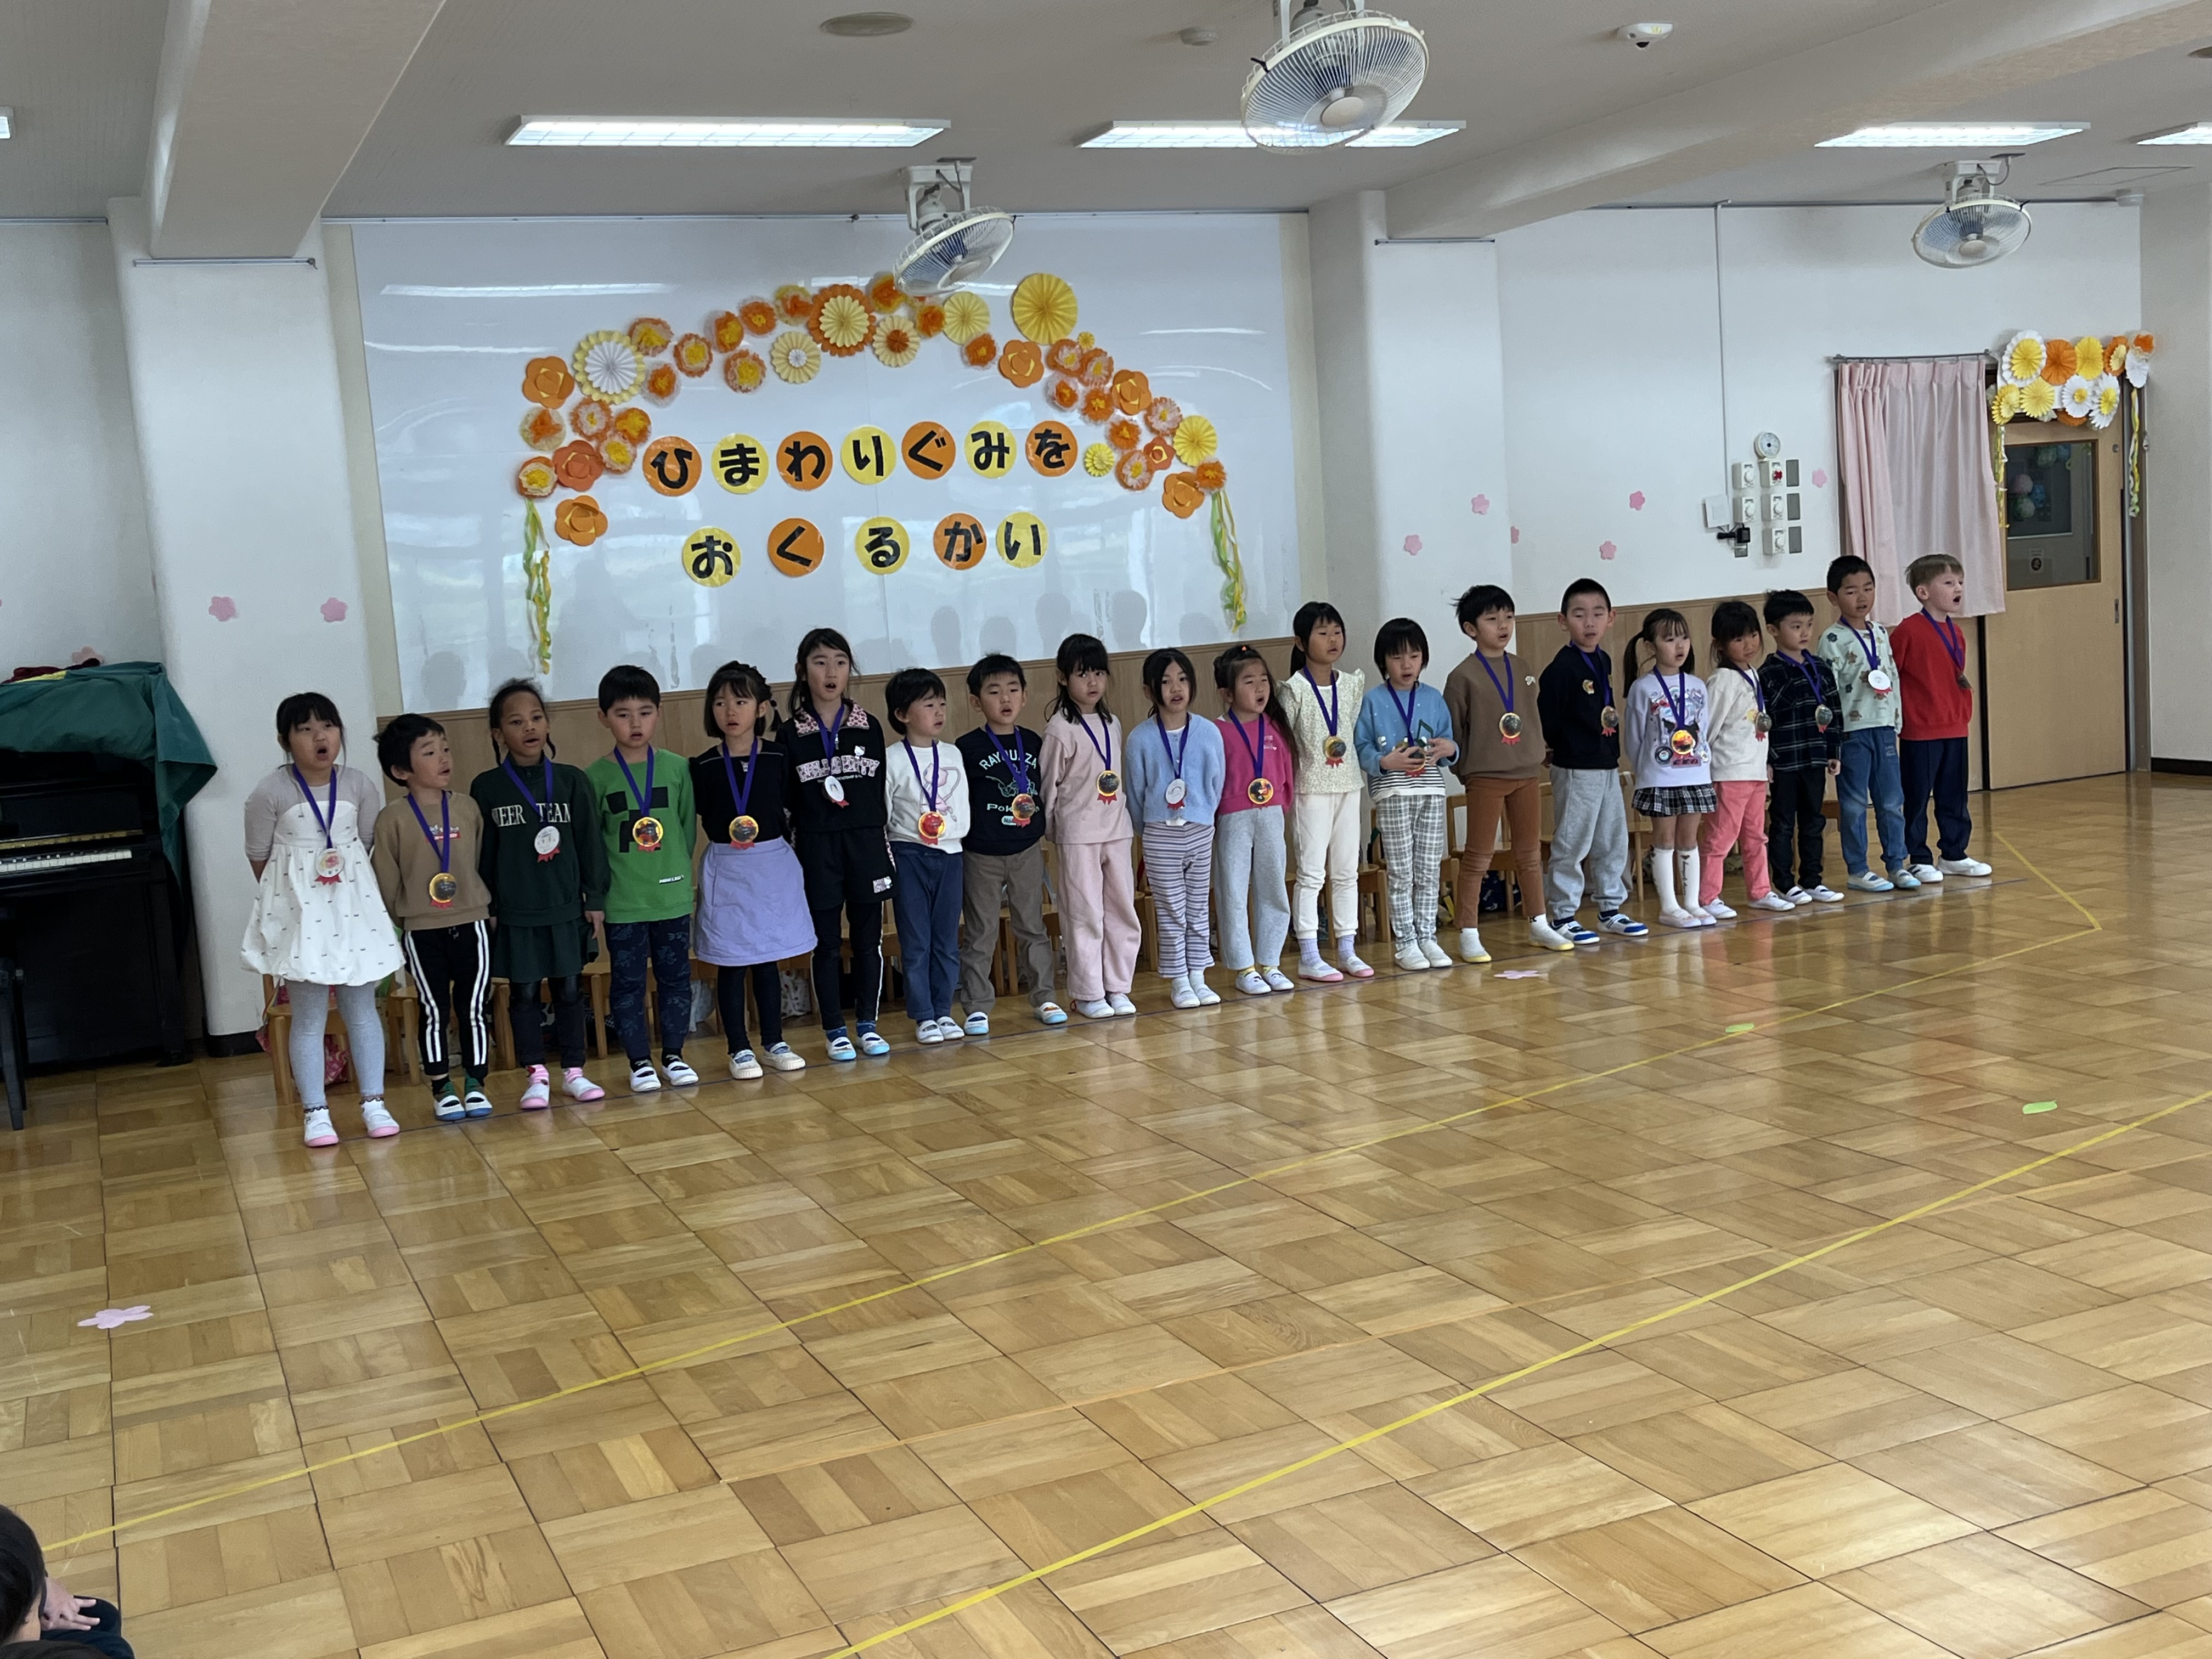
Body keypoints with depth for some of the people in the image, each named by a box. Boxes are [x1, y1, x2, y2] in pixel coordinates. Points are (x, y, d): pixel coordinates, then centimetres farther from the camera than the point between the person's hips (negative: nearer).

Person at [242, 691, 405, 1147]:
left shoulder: (360, 785, -1)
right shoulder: (270, 793, -9)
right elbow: (259, 858, -1)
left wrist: (363, 893, 4)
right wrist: (299, 891, 3)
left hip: (355, 908, 3)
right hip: (300, 912, -2)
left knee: (362, 1009, 9)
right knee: (309, 1017, 2)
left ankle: (374, 1103, 18)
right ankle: (316, 1112, 10)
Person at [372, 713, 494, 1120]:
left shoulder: (468, 808, 1)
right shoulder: (393, 819, -7)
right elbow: (386, 880, -2)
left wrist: (488, 908, 6)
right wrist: (399, 918, 2)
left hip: (472, 924, 2)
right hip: (422, 932, -2)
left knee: (475, 1009, 5)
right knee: (435, 1012, 6)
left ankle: (475, 1084, 17)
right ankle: (442, 1089, 16)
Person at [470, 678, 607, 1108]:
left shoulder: (572, 781, 0)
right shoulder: (486, 787, -2)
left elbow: (590, 843, 3)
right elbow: (481, 853, 1)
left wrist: (595, 898, 1)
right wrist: (486, 908, -1)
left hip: (566, 910, 1)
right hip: (515, 914, -1)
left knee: (569, 989, 8)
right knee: (524, 993, 6)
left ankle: (573, 1072, 18)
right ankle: (536, 1075, 16)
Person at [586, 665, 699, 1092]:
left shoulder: (678, 768, 1)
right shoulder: (595, 776, -3)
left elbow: (689, 827, 6)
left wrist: (680, 872, 1)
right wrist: (599, 885, -5)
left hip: (673, 895, 2)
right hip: (622, 901, -1)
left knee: (675, 976, 9)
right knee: (627, 981, 5)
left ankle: (673, 1056, 22)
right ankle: (639, 1061, 16)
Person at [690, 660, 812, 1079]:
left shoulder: (778, 759, -1)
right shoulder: (704, 767, -4)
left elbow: (792, 811, 2)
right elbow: (699, 815, -3)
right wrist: (728, 834, -15)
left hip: (773, 866, 1)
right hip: (725, 870, -1)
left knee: (768, 960, 11)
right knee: (731, 963, 4)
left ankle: (774, 1044, 21)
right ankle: (739, 1050, 13)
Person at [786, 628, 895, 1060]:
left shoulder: (869, 727, 4)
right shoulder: (792, 734, -1)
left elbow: (883, 792, 7)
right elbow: (785, 800, 1)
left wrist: (885, 848, 5)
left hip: (866, 844, 2)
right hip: (818, 847, -2)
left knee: (868, 939, 6)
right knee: (827, 943, 4)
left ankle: (868, 1024, 17)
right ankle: (835, 1030, 12)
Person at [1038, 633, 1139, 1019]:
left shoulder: (1112, 724, 10)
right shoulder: (1060, 729, -9)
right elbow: (1048, 784, -5)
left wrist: (1129, 818, 11)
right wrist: (1053, 827, -1)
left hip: (1117, 830, 6)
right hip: (1078, 835, -6)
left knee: (1123, 911, 8)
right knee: (1085, 915, -1)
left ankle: (1117, 987, 17)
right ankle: (1088, 994, 7)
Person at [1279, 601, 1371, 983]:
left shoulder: (1353, 683, 6)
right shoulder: (1294, 689, -9)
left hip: (1349, 785, 5)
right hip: (1311, 789, -5)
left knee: (1347, 872, 10)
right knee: (1312, 873, -3)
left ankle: (1347, 950, 17)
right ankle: (1309, 957, 1)